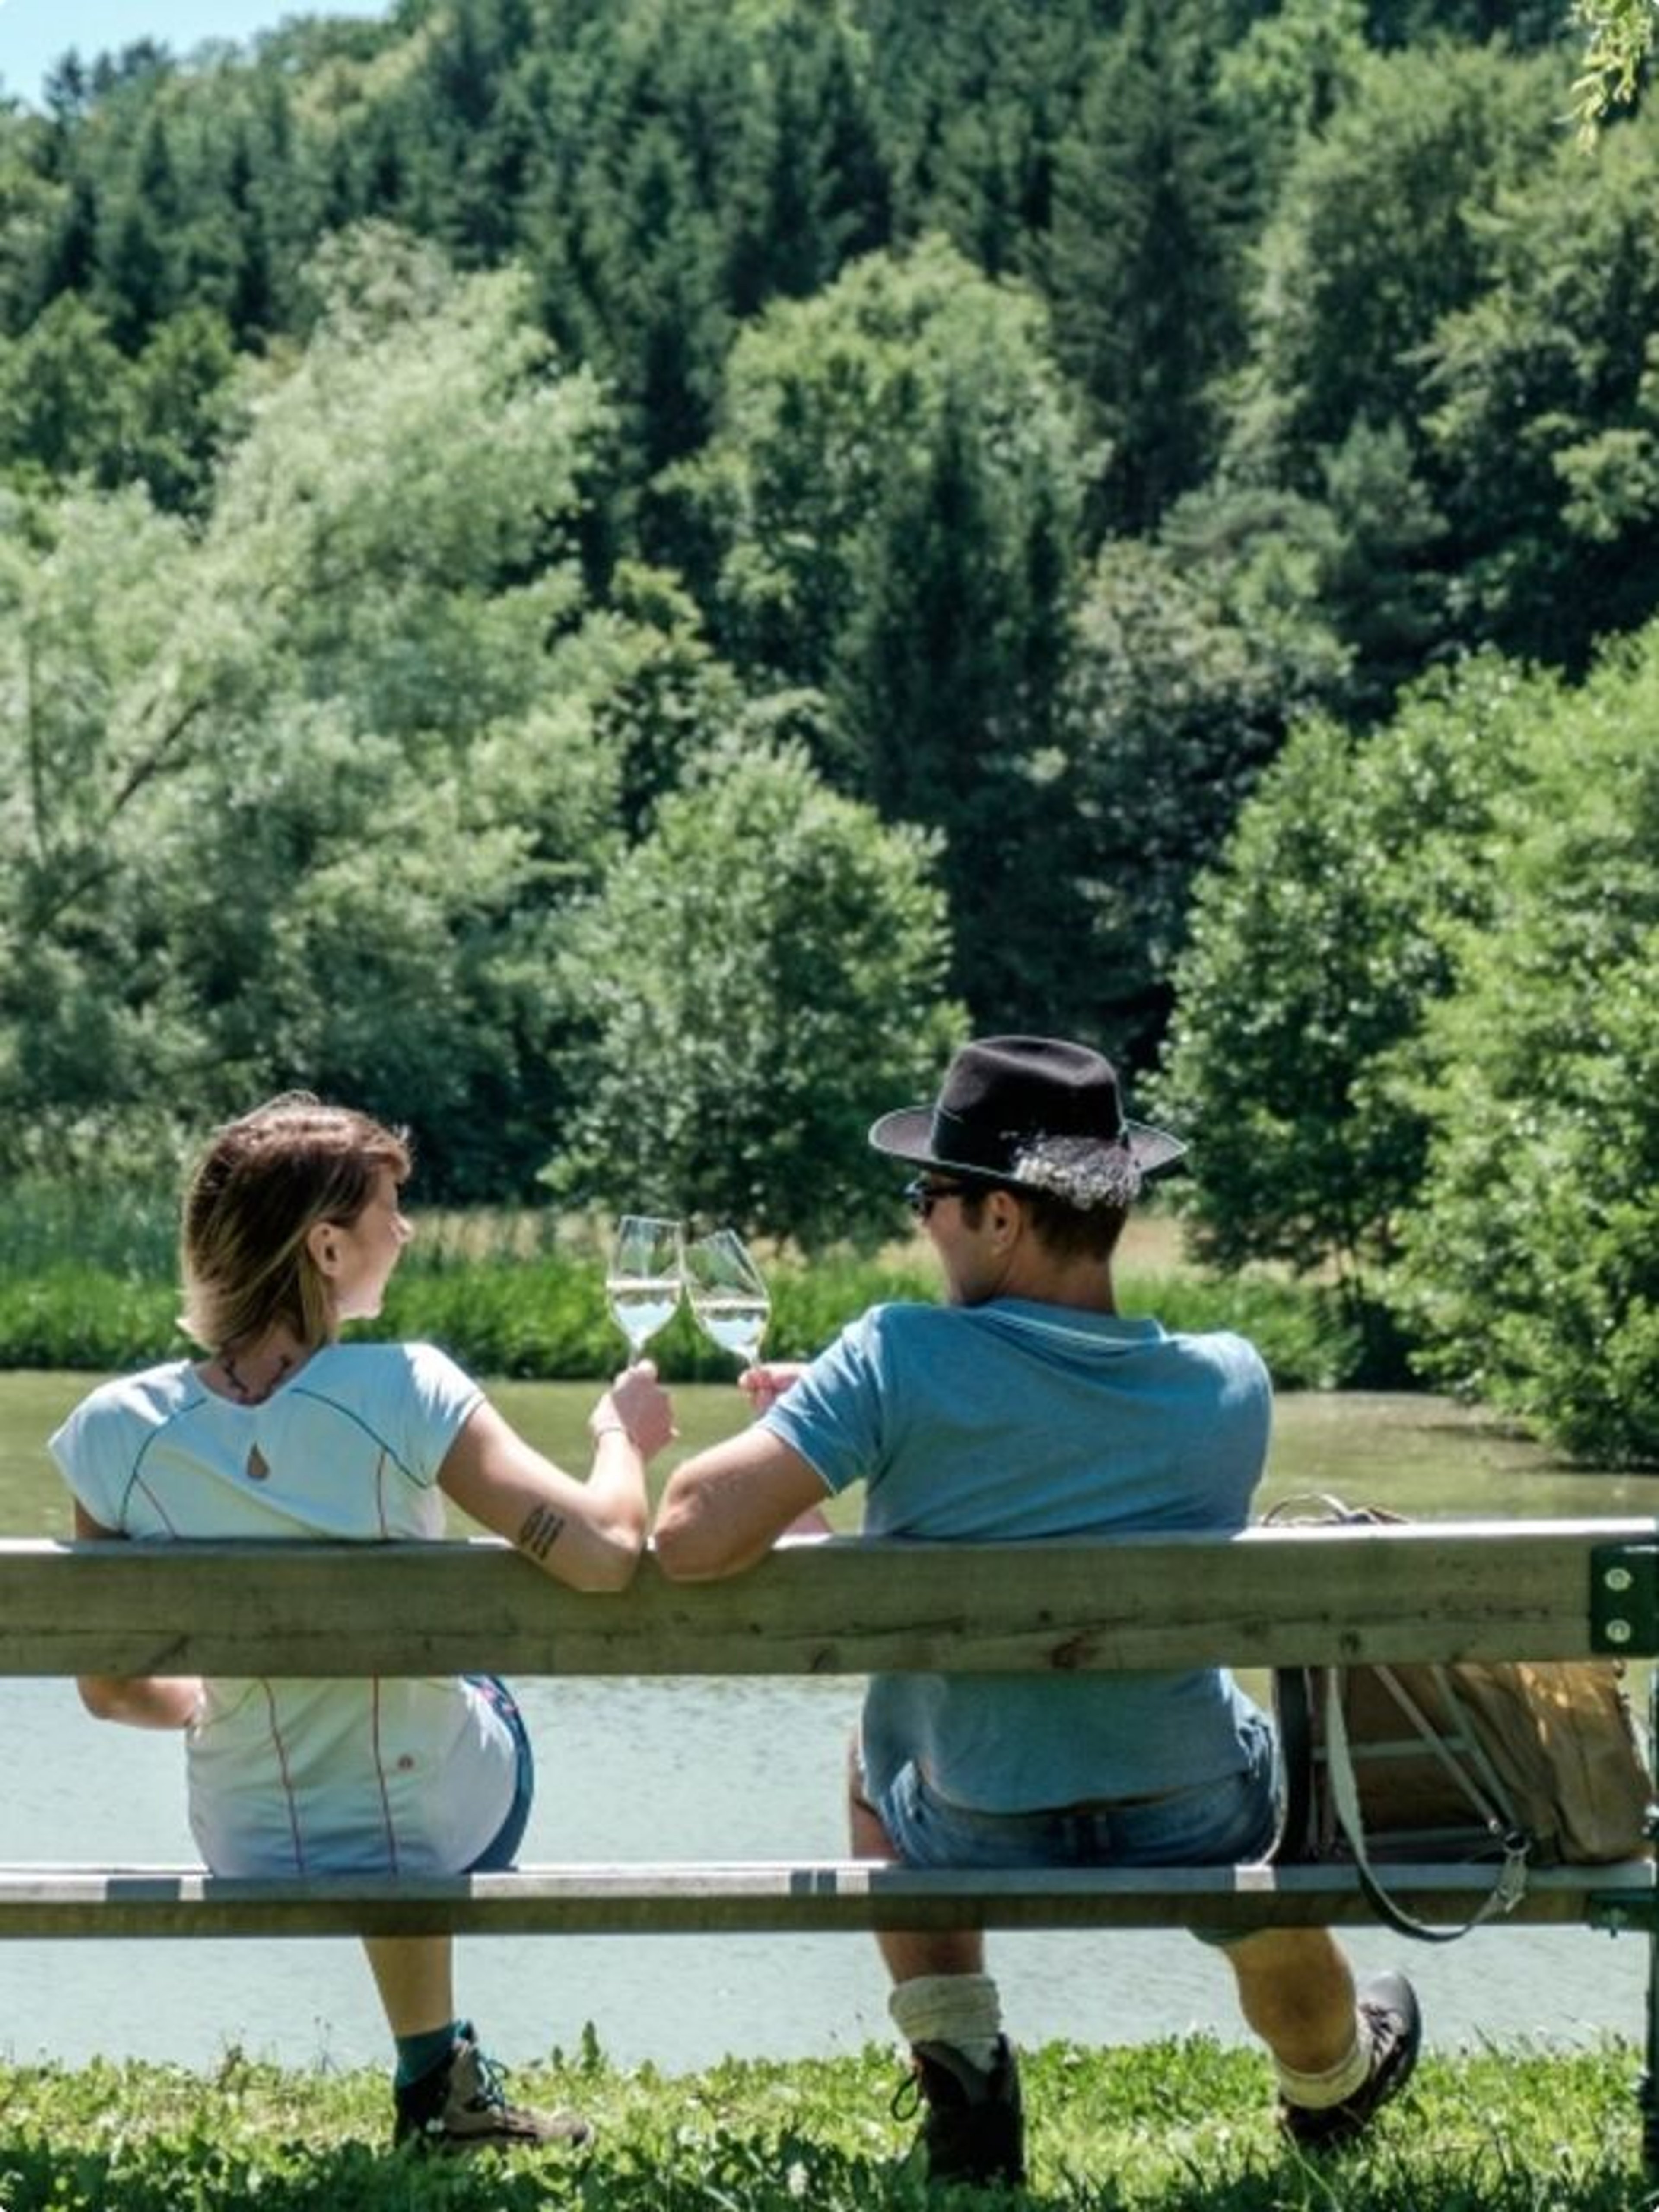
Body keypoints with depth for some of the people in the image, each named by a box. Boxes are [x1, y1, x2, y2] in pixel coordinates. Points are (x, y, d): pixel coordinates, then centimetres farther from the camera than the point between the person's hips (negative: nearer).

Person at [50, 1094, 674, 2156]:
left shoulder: (115, 1432, -17)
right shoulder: (404, 1394, -26)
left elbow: (113, 1690, -7)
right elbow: (605, 1553, -30)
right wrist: (622, 1439, -8)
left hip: (257, 1860, 2)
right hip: (447, 1834, -2)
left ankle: (437, 2080, 47)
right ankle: (438, 2078, 48)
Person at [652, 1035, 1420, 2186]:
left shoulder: (901, 1363, -26)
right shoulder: (1232, 1384, -12)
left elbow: (692, 1535, -29)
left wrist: (807, 1447, -9)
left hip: (975, 1839, -2)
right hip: (1197, 1830, 2)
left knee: (881, 1741, 33)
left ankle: (961, 2075, 22)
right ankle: (1332, 2077, 60)